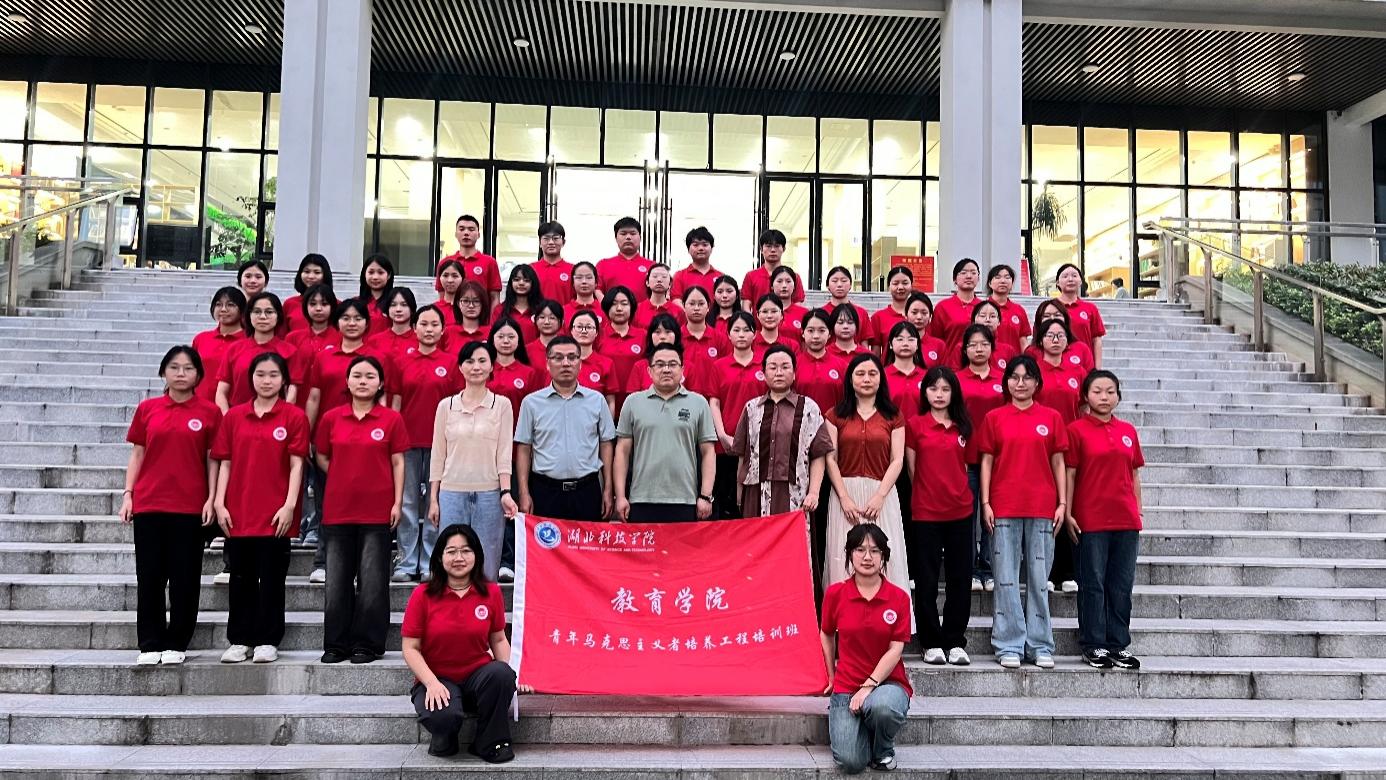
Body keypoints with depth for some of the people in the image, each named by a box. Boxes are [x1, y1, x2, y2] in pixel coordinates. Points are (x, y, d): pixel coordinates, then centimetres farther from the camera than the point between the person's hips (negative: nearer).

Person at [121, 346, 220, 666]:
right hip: (149, 504, 2)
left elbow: (212, 460, 3)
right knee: (149, 576, 5)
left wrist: (211, 499, -4)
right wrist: (128, 494, 2)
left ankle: (176, 644, 14)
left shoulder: (209, 412, 2)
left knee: (184, 577, 3)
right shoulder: (147, 409, 7)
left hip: (189, 506, -2)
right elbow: (137, 454, 10)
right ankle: (150, 644, 15)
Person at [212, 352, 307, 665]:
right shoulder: (234, 416, 7)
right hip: (238, 512, 3)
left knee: (272, 578, 4)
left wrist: (289, 505, -11)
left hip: (275, 513, -3)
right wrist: (220, 503, 0)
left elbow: (296, 464, -4)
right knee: (241, 578, 10)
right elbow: (225, 462, 8)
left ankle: (267, 641, 13)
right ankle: (239, 640, 19)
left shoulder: (294, 416, -1)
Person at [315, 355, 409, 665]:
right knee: (337, 579, 8)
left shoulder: (392, 419, 0)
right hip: (338, 509, 2)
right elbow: (321, 457, 13)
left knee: (372, 579, 1)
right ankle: (336, 644, 16)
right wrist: (345, 480, 3)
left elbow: (398, 463, 1)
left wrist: (398, 502, -4)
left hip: (377, 510, -2)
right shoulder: (331, 418, 5)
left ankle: (367, 644, 10)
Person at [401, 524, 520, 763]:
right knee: (443, 716, -36)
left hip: (478, 676, 2)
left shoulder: (491, 592, 1)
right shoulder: (423, 595, -5)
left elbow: (498, 640, 9)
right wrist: (432, 683, -18)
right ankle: (443, 740, 5)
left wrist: (509, 674, -9)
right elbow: (410, 648, -4)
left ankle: (490, 743, -9)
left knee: (501, 672, -33)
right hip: (437, 679, -2)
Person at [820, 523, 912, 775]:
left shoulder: (898, 597, -4)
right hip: (846, 685, 1)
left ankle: (884, 749, -2)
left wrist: (869, 686, -17)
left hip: (887, 681, 0)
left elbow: (895, 650, -8)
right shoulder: (835, 593, -1)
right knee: (849, 761, -21)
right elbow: (826, 635, 15)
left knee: (882, 706, -40)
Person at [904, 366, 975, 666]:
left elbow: (964, 467, 15)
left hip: (960, 511, 3)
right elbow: (912, 470, 3)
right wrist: (927, 494, 4)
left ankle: (955, 642, 14)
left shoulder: (963, 427, 9)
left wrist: (959, 494, 9)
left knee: (960, 579, 5)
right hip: (925, 512, -3)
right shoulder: (915, 425, 0)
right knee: (927, 581, 2)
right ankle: (932, 644, 11)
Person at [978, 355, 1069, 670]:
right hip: (1004, 508, 0)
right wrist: (985, 503, -2)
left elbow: (1058, 462, 8)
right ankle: (1009, 646, 8)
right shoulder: (994, 418, 6)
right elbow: (986, 462, 5)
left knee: (1039, 578, 5)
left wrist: (1062, 502, 2)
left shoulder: (1051, 418, 7)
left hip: (1042, 508, 1)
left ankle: (1040, 646, 13)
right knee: (1006, 578, 1)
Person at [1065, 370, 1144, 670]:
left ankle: (1119, 645, 18)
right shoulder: (1076, 429, -2)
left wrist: (1138, 511, 10)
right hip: (1090, 519, -4)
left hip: (1126, 520, 4)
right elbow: (1069, 474, -4)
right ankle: (1094, 646, 11)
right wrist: (1068, 513, -8)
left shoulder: (1128, 431, 10)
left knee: (1121, 585, 9)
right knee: (1093, 584, 2)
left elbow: (1134, 474, 14)